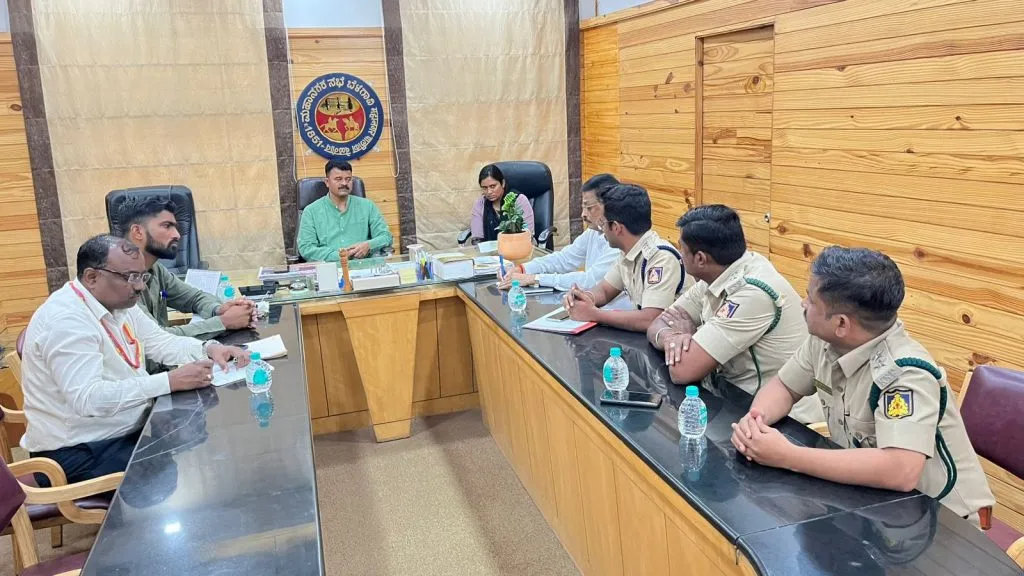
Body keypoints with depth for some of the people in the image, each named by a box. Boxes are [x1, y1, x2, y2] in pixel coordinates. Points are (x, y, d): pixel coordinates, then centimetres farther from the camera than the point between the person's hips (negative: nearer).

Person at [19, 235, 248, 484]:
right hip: (80, 454, -9)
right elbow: (87, 398, -32)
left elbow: (161, 342, 12)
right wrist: (170, 381, -33)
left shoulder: (120, 304, 6)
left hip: (128, 431, 9)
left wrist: (209, 348, -7)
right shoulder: (65, 319, -23)